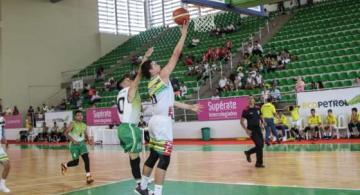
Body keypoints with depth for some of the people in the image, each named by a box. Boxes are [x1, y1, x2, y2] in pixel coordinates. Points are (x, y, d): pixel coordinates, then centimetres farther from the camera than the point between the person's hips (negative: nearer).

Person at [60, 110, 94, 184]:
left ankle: (88, 176, -13)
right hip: (74, 145, -4)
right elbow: (66, 133, -16)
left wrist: (88, 139, -3)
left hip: (82, 143, 5)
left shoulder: (84, 125, 7)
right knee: (76, 162, 1)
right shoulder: (73, 124, -10)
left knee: (86, 158, -14)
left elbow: (85, 134, 18)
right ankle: (64, 165, 33)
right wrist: (73, 140, -26)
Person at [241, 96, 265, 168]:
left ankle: (248, 153, 32)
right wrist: (246, 130, -17)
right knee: (259, 145, -11)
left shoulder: (257, 109, 8)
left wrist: (261, 123, 4)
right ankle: (259, 163, 2)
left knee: (261, 145, 8)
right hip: (252, 130, -6)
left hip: (258, 129, 6)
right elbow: (242, 121, -7)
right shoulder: (246, 110, -8)